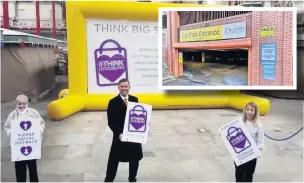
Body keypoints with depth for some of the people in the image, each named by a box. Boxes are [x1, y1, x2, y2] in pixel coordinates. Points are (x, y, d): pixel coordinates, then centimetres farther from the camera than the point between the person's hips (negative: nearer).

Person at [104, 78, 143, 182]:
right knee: (114, 160, 7)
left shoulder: (134, 100, 3)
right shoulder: (113, 102, -8)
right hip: (119, 136, -3)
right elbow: (111, 121, -10)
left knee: (135, 159, 17)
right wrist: (118, 133, -19)